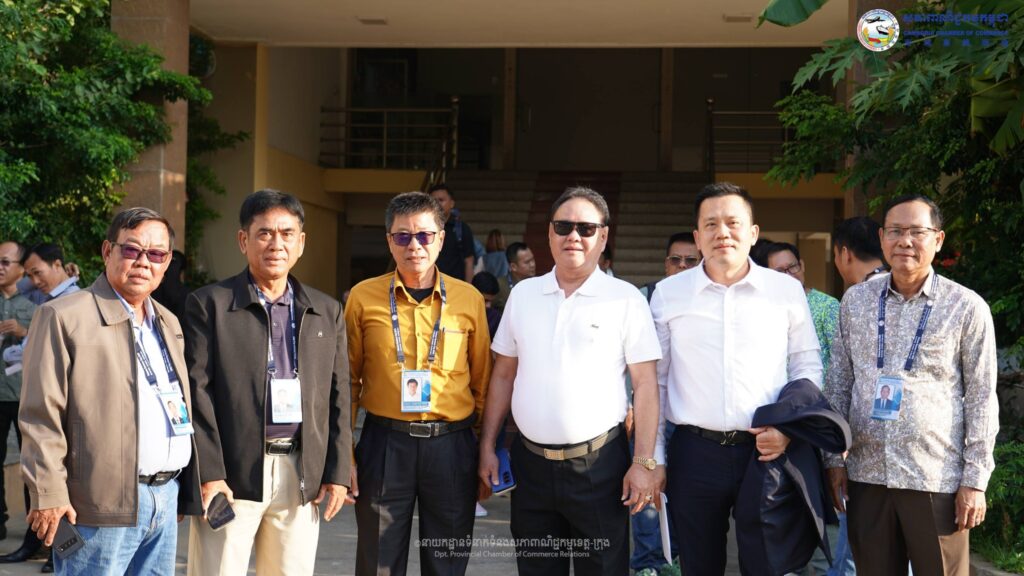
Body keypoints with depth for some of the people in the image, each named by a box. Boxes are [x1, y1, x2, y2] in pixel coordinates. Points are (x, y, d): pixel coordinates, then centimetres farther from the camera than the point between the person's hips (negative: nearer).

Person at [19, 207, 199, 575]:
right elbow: (41, 416, -9)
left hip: (166, 498, 7)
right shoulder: (63, 317, -5)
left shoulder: (168, 323, 17)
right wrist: (49, 496, -14)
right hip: (103, 505, -7)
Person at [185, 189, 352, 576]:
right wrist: (209, 473, -11)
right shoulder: (208, 304, 0)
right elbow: (197, 392, -4)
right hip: (231, 473, -3)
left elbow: (338, 397, 13)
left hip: (303, 477, 4)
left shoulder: (327, 312, 12)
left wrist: (338, 473, 7)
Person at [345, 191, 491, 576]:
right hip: (385, 443, -1)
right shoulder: (364, 297, 0)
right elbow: (348, 381, 6)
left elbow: (482, 380, 8)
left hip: (452, 445, 1)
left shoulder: (468, 298, 2)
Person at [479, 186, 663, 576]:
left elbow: (645, 384, -6)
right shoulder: (523, 294, 7)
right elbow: (504, 375, 11)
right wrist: (487, 447, 7)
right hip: (530, 460, 3)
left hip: (599, 464, -3)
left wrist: (645, 462, -11)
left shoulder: (625, 299, -4)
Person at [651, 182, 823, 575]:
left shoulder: (787, 290, 2)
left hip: (767, 452, 0)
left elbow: (807, 367, 9)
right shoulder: (668, 293, 3)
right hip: (693, 454, 1)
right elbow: (654, 380, 8)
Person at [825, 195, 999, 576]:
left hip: (937, 479, -3)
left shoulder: (967, 307, -3)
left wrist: (975, 480, -6)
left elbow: (981, 400, -2)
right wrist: (834, 459, 7)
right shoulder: (855, 300, 6)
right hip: (866, 475, 3)